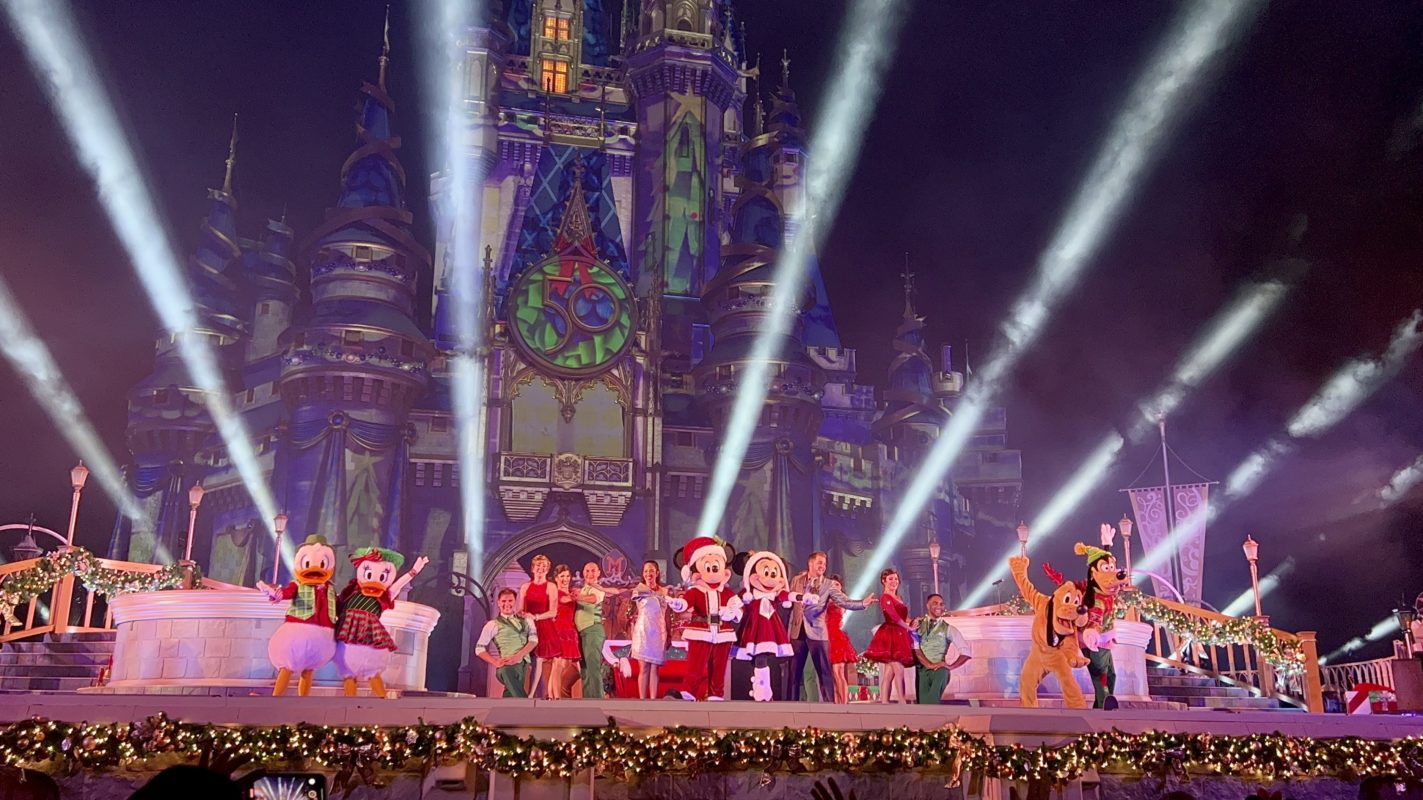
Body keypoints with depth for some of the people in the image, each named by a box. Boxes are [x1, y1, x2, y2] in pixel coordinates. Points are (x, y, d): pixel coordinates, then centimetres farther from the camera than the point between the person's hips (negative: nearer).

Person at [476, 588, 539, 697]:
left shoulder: (526, 620, 19)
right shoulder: (493, 624, 10)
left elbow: (533, 640, 6)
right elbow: (479, 649, 8)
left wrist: (518, 656, -9)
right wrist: (495, 662, -7)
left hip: (524, 663, 3)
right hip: (507, 666, -3)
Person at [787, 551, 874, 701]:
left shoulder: (827, 585, 1)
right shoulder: (796, 580, 7)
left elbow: (845, 602, -9)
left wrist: (863, 603, -24)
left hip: (817, 632, -2)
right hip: (797, 631, 2)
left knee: (824, 671, -4)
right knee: (794, 671, 6)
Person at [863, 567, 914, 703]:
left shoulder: (897, 598, 20)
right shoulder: (885, 597, -7)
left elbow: (903, 617, 16)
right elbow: (894, 617, -14)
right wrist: (908, 627, -2)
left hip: (898, 636, 9)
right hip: (889, 636, -9)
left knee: (889, 674, 5)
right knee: (899, 670, -13)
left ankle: (884, 703, 4)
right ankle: (903, 703, -13)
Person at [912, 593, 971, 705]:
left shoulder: (949, 629, 11)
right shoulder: (918, 624, 12)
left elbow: (966, 650, 5)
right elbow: (915, 647, -1)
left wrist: (950, 666, -8)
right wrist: (929, 664, -14)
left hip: (939, 669, -2)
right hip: (922, 669, 2)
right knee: (923, 702, -20)